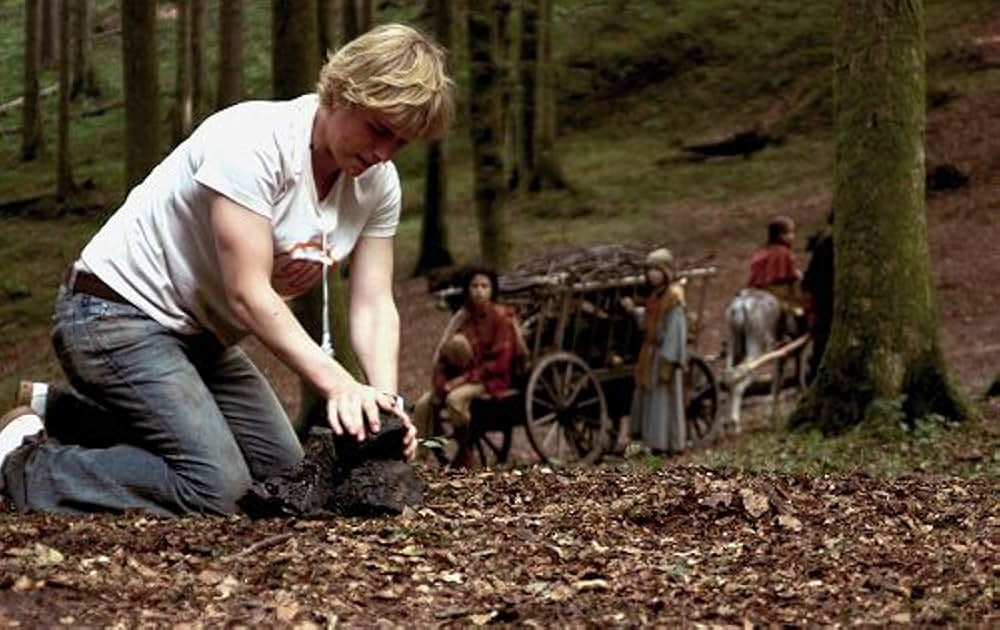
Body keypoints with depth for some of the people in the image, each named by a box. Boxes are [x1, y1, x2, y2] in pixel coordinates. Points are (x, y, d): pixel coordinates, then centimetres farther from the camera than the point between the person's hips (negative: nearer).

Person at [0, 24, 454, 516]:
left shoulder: (377, 183, -3)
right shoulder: (255, 142, -27)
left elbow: (373, 305, -5)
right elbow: (248, 294, -29)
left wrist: (384, 397, -23)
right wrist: (338, 384, -34)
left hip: (198, 335, 9)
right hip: (116, 311, -9)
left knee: (280, 469, 12)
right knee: (213, 488, -21)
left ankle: (62, 413, 18)